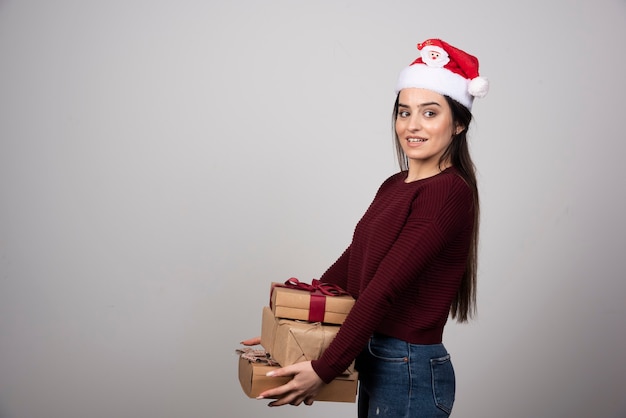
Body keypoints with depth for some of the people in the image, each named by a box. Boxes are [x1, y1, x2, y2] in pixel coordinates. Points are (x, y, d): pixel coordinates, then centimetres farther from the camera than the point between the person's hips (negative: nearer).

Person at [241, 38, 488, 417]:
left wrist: (323, 371, -20)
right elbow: (348, 266, 12)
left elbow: (384, 289, -21)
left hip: (411, 374, -8)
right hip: (374, 363, 8)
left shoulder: (449, 193, -18)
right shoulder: (394, 186, 9)